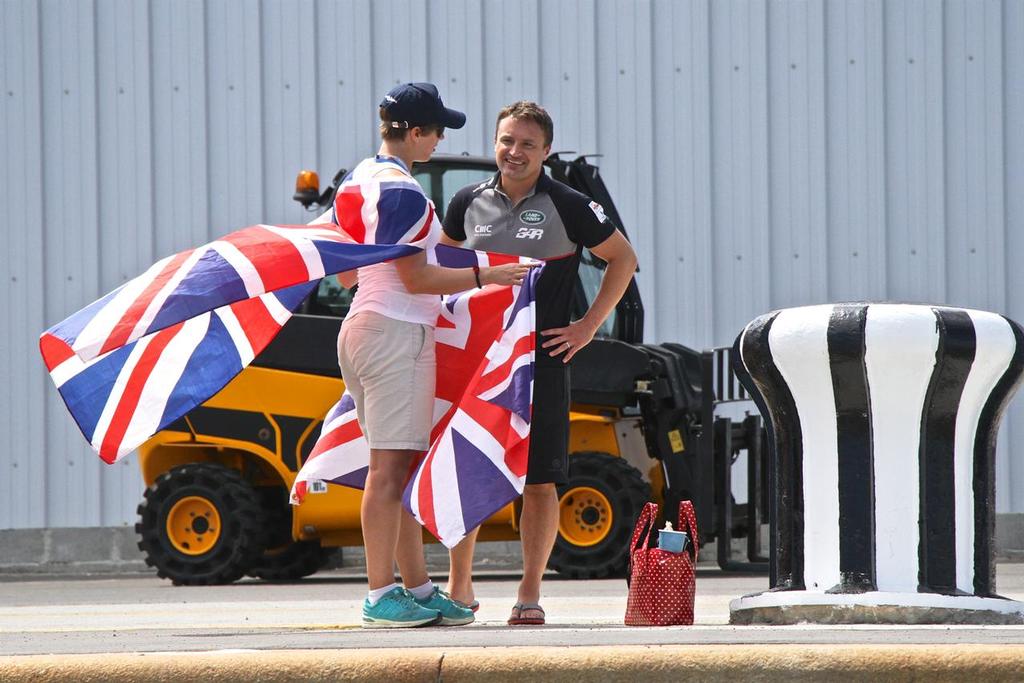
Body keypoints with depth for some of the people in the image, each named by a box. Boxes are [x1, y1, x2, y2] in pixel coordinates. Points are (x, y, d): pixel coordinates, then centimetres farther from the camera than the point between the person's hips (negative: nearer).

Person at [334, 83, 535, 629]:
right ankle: (381, 597, -10)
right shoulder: (403, 192, -15)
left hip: (363, 327, 10)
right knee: (391, 466, -9)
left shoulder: (358, 180, 15)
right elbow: (417, 278, -17)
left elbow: (346, 275, 22)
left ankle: (418, 590, 15)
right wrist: (485, 276, -13)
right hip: (397, 332, -10)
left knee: (402, 467, 12)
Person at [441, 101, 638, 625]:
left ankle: (529, 595, 6)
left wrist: (588, 326, -1)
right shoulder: (469, 203, 7)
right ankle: (459, 588, 15)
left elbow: (622, 258, 5)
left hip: (541, 360, -3)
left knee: (539, 480, -2)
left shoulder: (566, 207, -4)